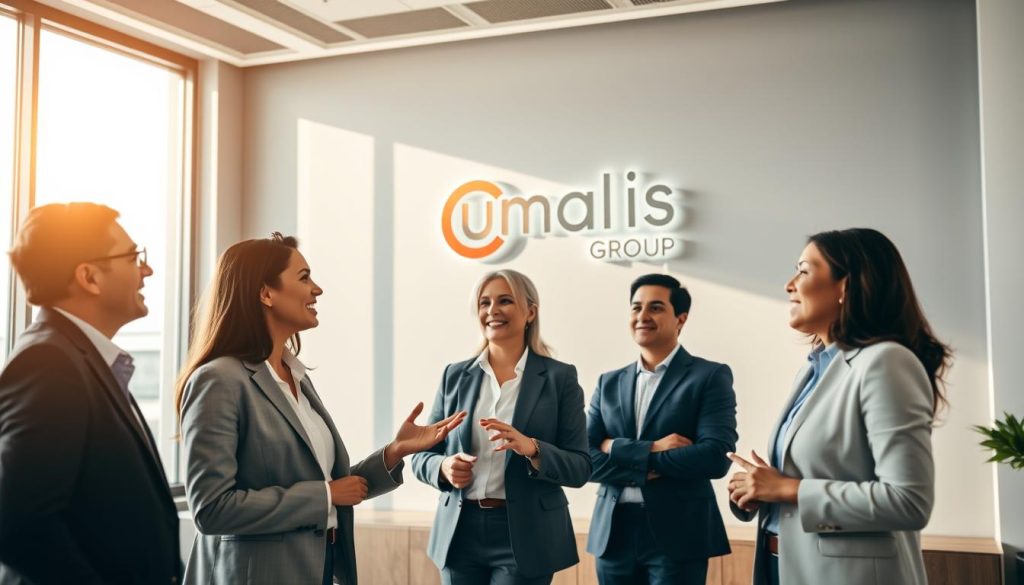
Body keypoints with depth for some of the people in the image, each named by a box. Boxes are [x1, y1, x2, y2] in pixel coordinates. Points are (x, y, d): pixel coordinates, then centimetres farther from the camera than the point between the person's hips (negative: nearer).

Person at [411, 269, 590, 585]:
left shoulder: (559, 377, -3)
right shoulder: (455, 375, 5)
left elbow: (579, 467, -6)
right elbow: (422, 455, 8)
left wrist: (532, 449, -23)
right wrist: (445, 467, -13)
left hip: (524, 535, -2)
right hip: (460, 531, 3)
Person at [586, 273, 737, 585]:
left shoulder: (710, 376, -1)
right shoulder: (609, 383, 11)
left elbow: (716, 457, -14)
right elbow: (584, 459, 2)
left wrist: (620, 453, -10)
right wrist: (649, 451, -15)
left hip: (676, 535, -4)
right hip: (613, 534, 4)